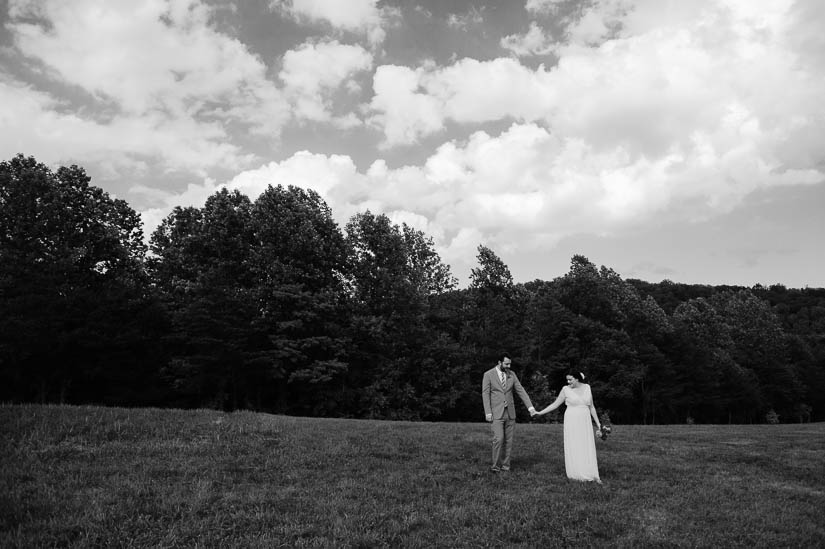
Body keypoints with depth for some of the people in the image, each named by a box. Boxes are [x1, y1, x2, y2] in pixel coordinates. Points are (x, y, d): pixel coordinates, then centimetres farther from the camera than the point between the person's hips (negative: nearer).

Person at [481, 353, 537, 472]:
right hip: (496, 413, -4)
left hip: (509, 412, 4)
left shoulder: (511, 374, 7)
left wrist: (530, 407, -4)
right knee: (499, 439, -13)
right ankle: (496, 465, 1)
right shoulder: (488, 375, -5)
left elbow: (521, 391, 5)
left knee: (508, 440, 4)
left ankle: (505, 466, 13)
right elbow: (485, 394, -6)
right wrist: (488, 413, -13)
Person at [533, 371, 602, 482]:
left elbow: (591, 407, 10)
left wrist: (598, 422, 6)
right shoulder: (566, 389, -3)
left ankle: (592, 475, 4)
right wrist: (540, 413, -4)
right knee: (573, 447, -1)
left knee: (588, 447, 0)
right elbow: (555, 404, 2)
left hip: (585, 422, 2)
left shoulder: (587, 388, 4)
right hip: (571, 422, -2)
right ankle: (577, 474, 8)